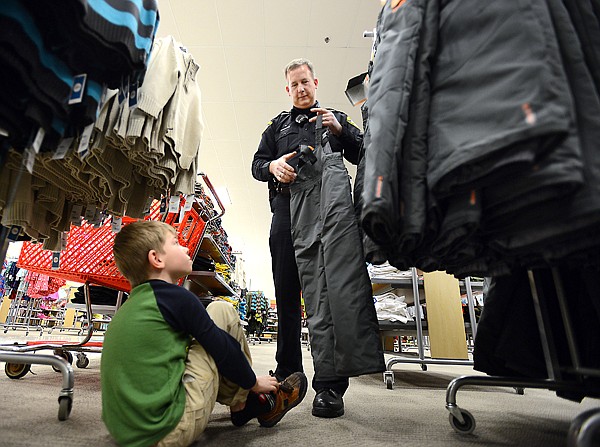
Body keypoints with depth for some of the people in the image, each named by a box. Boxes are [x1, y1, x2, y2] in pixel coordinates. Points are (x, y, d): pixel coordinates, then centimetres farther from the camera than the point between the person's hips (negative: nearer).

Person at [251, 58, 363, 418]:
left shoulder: (336, 118, 23)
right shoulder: (278, 125, 28)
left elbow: (364, 156, 12)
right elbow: (257, 165, 19)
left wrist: (340, 131, -5)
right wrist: (272, 165, -5)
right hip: (287, 208, 3)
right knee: (286, 294, 3)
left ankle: (330, 386, -4)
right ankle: (288, 377, 15)